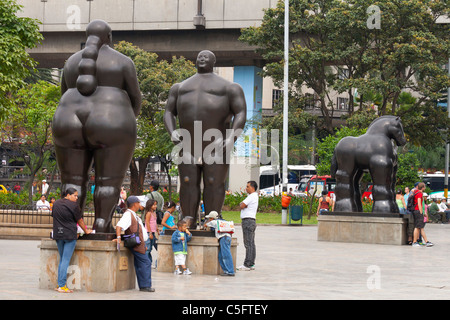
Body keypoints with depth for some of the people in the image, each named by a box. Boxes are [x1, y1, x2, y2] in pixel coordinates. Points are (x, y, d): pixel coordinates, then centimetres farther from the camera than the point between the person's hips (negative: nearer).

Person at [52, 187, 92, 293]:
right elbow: (79, 220, 0)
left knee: (62, 259, 15)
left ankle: (60, 284, 12)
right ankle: (62, 286, -8)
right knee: (66, 260, -5)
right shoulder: (73, 205, -9)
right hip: (70, 235, -6)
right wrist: (86, 231, 16)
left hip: (58, 234, 6)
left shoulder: (56, 203, 9)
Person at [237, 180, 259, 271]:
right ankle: (251, 264, 12)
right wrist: (242, 204, -2)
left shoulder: (251, 197, -13)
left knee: (248, 244, -11)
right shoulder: (255, 196, 19)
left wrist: (242, 204, 4)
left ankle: (247, 265, -12)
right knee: (251, 244, 10)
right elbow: (241, 205, 18)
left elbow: (242, 206, -16)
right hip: (252, 221, 10)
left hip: (248, 221, -10)